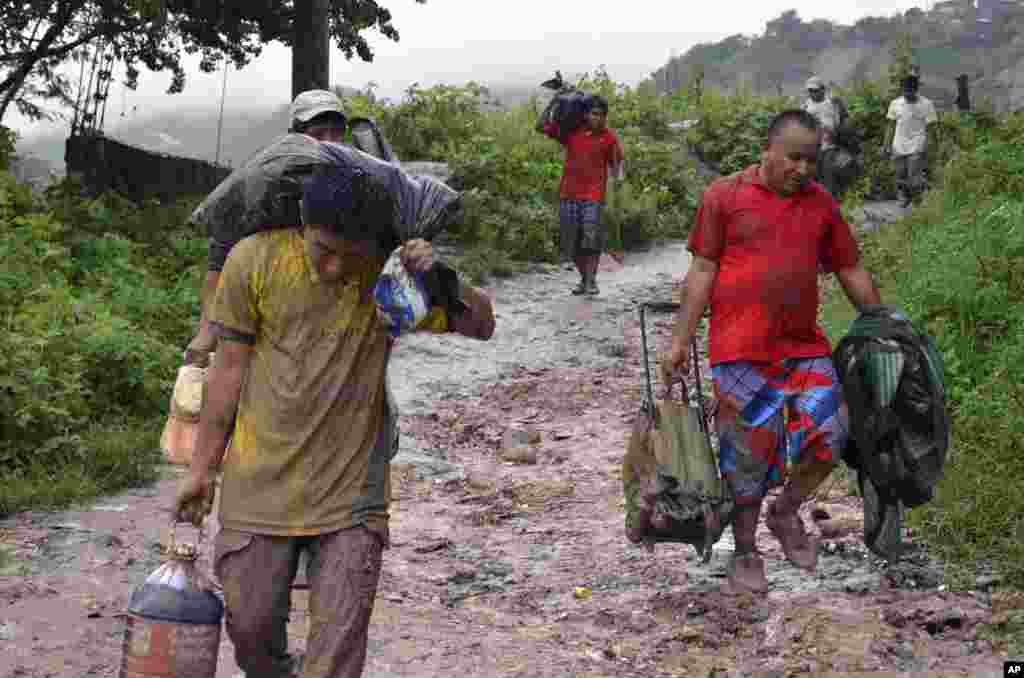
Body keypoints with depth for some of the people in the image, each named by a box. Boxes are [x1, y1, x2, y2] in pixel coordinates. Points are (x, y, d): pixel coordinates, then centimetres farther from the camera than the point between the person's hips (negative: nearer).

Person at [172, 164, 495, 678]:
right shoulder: (255, 260, -8)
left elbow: (482, 326, 0)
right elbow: (229, 367, 0)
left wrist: (441, 279, -21)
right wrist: (202, 470, 4)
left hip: (351, 491, 0)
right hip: (261, 485, 0)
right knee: (251, 627, 8)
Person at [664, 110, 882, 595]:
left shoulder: (821, 204, 10)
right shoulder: (724, 196, -1)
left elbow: (851, 271, 16)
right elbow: (703, 270, 0)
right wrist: (680, 340, -4)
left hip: (804, 345, 4)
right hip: (740, 350, -3)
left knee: (830, 432, -8)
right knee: (747, 453, 1)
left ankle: (786, 511, 19)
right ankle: (745, 553, 20)